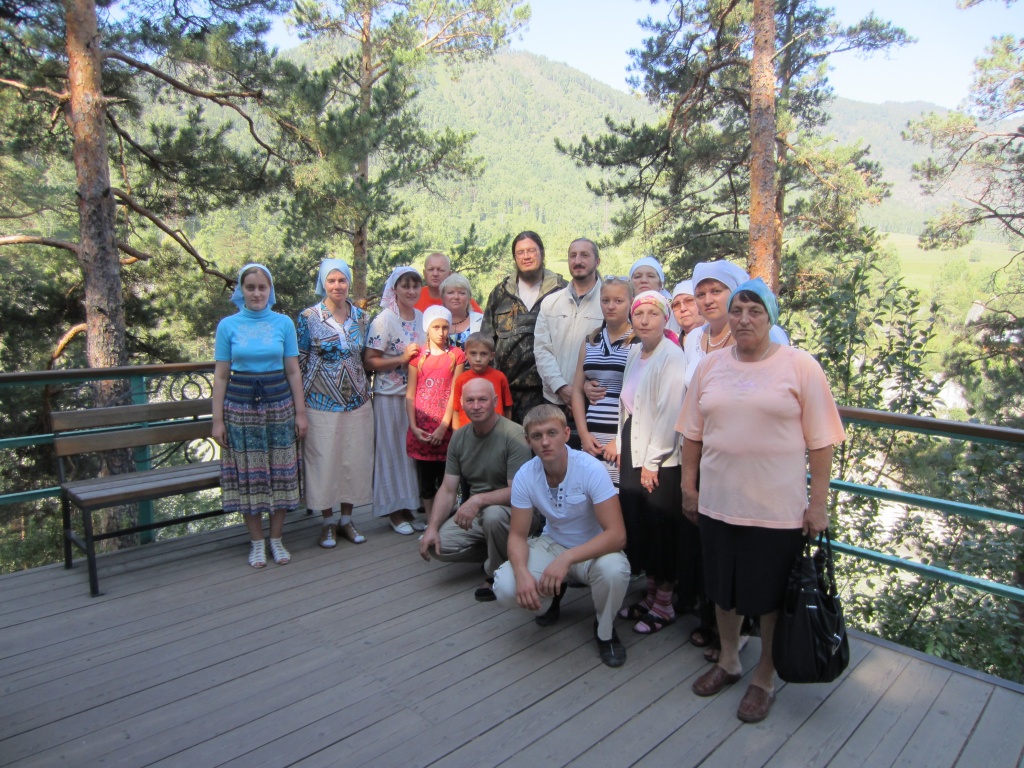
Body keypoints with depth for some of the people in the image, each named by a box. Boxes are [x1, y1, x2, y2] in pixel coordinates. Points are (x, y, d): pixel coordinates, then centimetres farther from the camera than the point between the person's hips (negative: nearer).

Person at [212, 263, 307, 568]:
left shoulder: (283, 323, 3)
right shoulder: (228, 325, 1)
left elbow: (293, 372, 5)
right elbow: (221, 375, 2)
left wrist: (300, 412, 2)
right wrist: (217, 419, -1)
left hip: (279, 404, 1)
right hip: (241, 406, 0)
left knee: (280, 472, 4)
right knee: (247, 474, 5)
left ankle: (277, 539, 19)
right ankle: (257, 542, 19)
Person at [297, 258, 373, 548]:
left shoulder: (361, 317, 5)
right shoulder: (309, 317, -4)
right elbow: (299, 361, -3)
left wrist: (366, 391, 8)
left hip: (357, 401, 3)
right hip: (322, 402, -3)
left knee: (354, 460, 7)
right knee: (324, 461, 3)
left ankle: (346, 519, 24)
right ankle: (327, 522, 21)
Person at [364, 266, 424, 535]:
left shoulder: (422, 318, 8)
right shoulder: (384, 320, -10)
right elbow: (369, 362, -13)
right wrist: (403, 358, -20)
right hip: (390, 395, -6)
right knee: (392, 450, 3)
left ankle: (410, 505, 23)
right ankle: (394, 510, 14)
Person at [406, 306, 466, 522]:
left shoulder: (456, 355, 3)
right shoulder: (417, 356, 7)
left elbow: (455, 393, -3)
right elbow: (410, 393, 3)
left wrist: (444, 426, -10)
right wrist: (413, 426, -6)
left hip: (445, 428, -1)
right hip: (421, 429, 1)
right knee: (426, 480, 8)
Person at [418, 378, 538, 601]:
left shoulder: (513, 435, -18)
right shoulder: (459, 437, 3)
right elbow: (447, 490, 4)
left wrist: (478, 500, -33)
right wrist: (432, 528, -8)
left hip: (516, 510, -6)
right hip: (476, 513, 6)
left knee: (493, 514, -38)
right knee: (439, 544, -14)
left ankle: (496, 574, -9)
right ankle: (495, 554, 10)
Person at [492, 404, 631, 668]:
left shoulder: (591, 469, -25)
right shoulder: (525, 476, -14)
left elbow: (617, 535, -29)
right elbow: (518, 535, -7)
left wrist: (567, 559, -41)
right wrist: (522, 572, -29)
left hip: (594, 548, -2)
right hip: (551, 545, 3)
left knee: (614, 570, -37)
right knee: (506, 588, -23)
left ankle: (605, 631, -3)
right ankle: (549, 597, 14)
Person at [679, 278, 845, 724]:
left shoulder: (799, 366, -6)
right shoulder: (710, 367, 5)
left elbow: (820, 440, -6)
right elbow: (693, 433, 10)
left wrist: (818, 502, -8)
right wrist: (688, 485, 9)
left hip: (778, 508, -3)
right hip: (718, 503, 4)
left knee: (772, 596, 11)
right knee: (723, 587, 18)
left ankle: (765, 678, 32)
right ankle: (728, 661, 41)